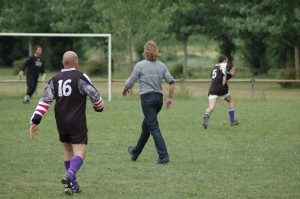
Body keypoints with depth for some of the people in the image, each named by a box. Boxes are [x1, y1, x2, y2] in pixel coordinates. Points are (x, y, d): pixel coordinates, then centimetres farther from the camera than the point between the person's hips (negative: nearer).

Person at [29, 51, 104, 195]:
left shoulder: (54, 79, 8)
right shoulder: (80, 77, -7)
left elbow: (44, 101, 1)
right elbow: (95, 96, -8)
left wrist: (35, 121, -1)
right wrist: (99, 107, 14)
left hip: (61, 123, 5)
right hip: (77, 123, -5)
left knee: (68, 150, 20)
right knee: (80, 152, -7)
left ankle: (73, 185, 20)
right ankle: (70, 175, -35)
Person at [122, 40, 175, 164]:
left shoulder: (140, 65, -8)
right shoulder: (162, 66, 6)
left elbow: (130, 83, -4)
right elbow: (171, 82, -1)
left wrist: (125, 89, 17)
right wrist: (170, 98, 6)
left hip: (147, 98, -6)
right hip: (159, 98, 6)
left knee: (153, 127, -7)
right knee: (146, 126, 20)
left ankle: (163, 156, -17)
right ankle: (135, 153, 35)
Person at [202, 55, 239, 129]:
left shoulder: (215, 67, 28)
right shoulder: (224, 65, 6)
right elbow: (223, 68, -20)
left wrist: (230, 75, 31)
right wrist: (225, 77, -26)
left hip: (213, 89, 4)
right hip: (222, 89, -4)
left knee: (211, 106, -11)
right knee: (230, 101, 23)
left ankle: (206, 116, -45)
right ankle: (232, 121, 24)